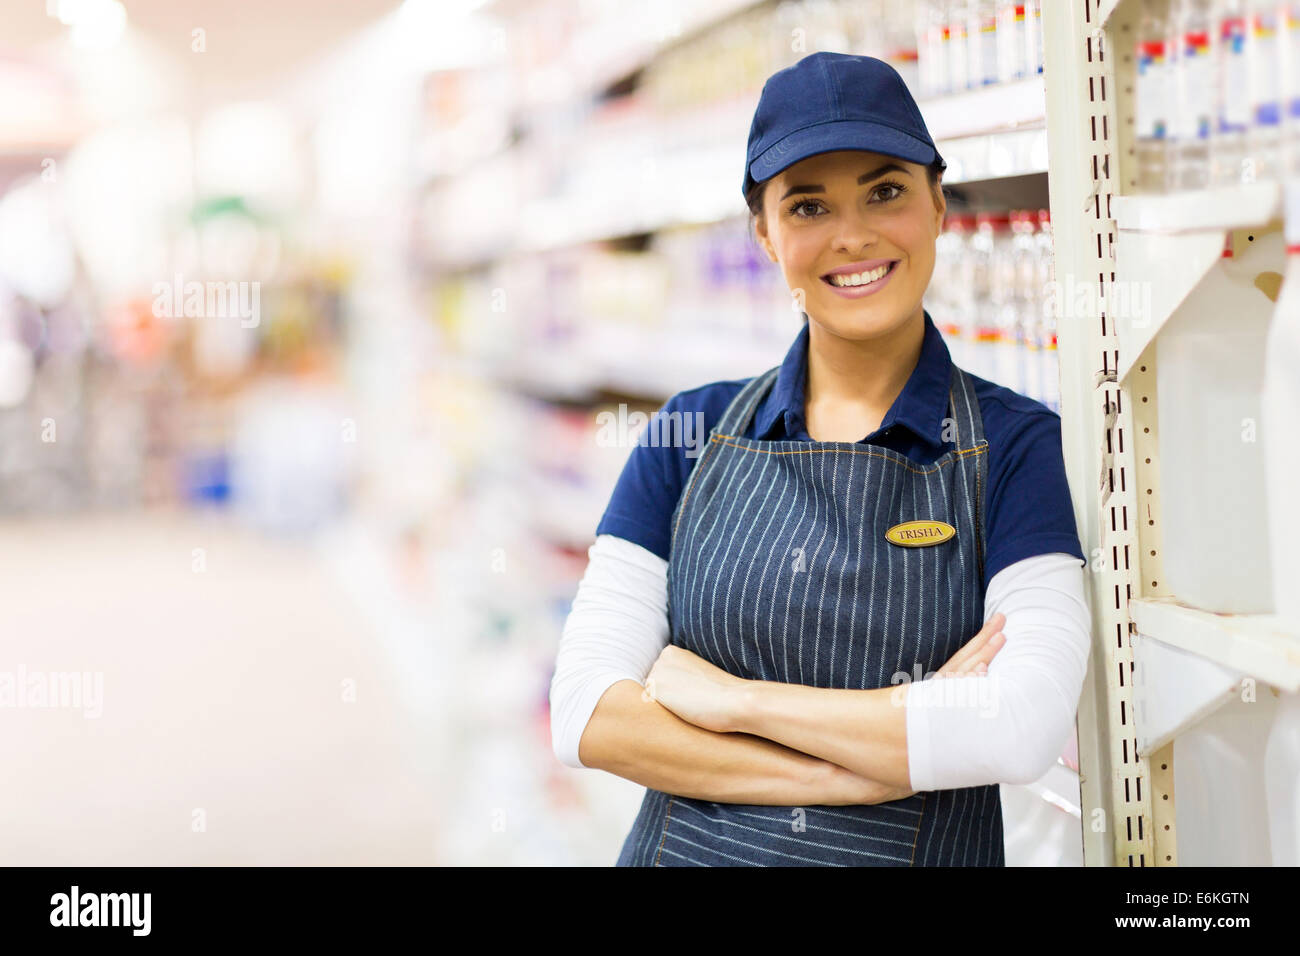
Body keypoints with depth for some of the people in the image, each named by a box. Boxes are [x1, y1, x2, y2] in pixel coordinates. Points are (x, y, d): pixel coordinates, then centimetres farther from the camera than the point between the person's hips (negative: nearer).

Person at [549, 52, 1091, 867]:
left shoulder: (1014, 443, -7)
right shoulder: (693, 432, -1)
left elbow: (1026, 728, -21)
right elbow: (586, 715, -11)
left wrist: (732, 698, -17)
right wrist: (889, 752, -19)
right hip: (689, 847, 2)